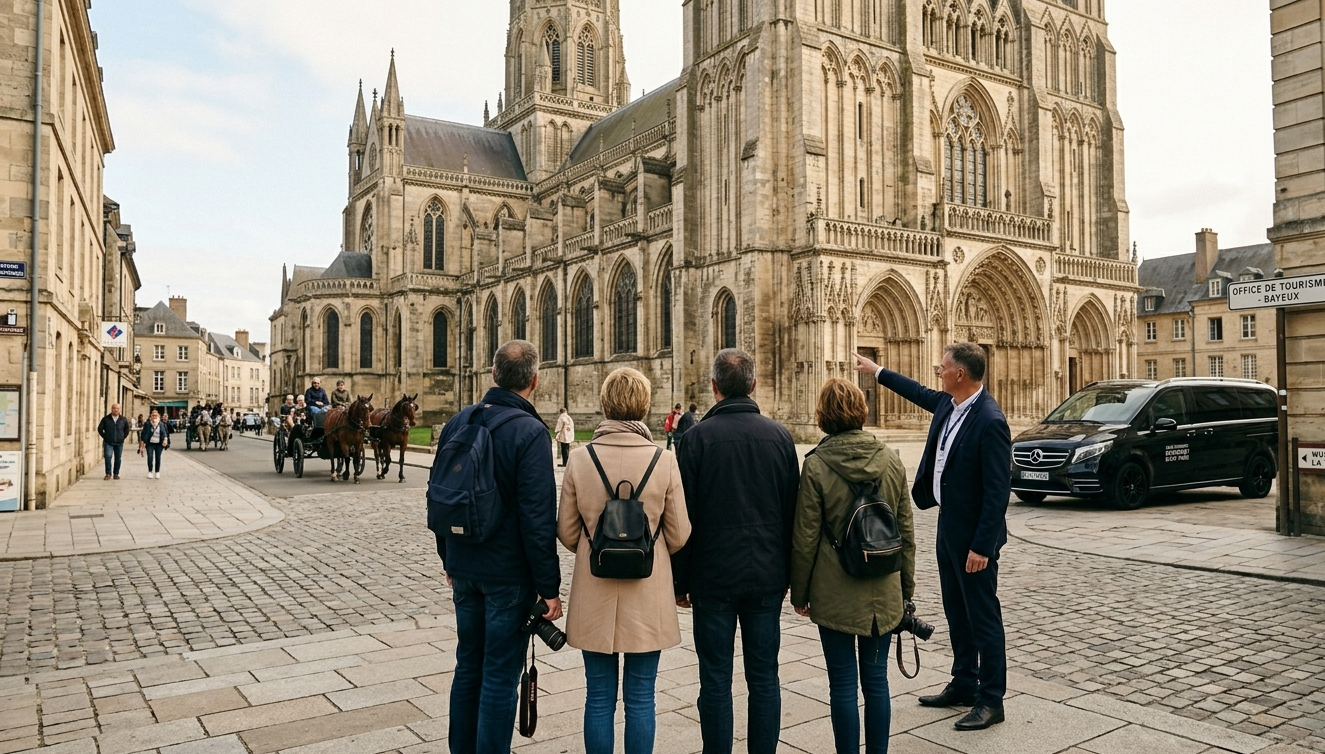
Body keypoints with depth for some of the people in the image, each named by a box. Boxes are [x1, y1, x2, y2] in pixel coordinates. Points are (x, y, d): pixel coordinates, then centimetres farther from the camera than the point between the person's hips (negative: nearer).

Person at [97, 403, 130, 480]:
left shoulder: (123, 420, 6)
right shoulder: (105, 419, 1)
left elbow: (126, 430, 17)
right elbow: (100, 429, 7)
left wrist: (122, 437, 8)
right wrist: (105, 437, 2)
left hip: (119, 443, 2)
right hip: (108, 443, -2)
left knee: (118, 459, 5)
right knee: (108, 457, -11)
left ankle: (116, 474, 13)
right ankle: (108, 474, -6)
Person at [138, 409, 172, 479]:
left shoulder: (162, 424, 4)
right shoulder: (147, 424, -1)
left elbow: (165, 433, 6)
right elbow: (143, 434, 1)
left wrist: (165, 439, -13)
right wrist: (142, 443, -2)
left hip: (159, 444, 1)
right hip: (150, 444, -1)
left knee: (158, 458, 3)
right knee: (150, 457, -9)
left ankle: (157, 472, 13)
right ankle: (150, 472, 4)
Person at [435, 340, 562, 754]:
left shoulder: (458, 424, 4)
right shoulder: (530, 431, -17)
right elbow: (538, 518, -20)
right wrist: (549, 587, -13)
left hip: (465, 569, 7)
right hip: (509, 574, -7)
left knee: (468, 666, 20)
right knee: (500, 677, 4)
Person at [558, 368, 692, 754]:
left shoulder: (580, 458, -8)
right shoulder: (665, 461, -10)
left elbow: (566, 532, 0)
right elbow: (679, 536, -3)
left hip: (594, 595, 1)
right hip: (648, 595, -1)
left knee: (599, 698, 13)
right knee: (640, 699, 11)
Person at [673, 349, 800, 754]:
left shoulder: (697, 436, -9)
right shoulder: (780, 436, 1)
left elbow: (684, 516, -7)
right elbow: (792, 512, 7)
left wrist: (679, 581, 2)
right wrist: (789, 575, 15)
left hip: (713, 579, -3)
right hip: (767, 577, 3)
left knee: (716, 679, 7)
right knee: (764, 678, 12)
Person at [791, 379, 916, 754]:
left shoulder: (816, 464, -11)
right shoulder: (891, 459, 0)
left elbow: (806, 537, -8)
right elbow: (906, 529, 6)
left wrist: (799, 592, 4)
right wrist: (906, 584, 16)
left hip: (835, 593, -3)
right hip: (883, 592, 4)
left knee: (843, 683, 6)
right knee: (876, 679, 14)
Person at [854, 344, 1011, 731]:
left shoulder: (990, 421, -23)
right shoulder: (949, 404, 2)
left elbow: (998, 490, -23)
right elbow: (920, 393, 26)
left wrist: (981, 546, -23)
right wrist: (878, 372, 34)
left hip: (973, 535, -9)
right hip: (948, 525, 9)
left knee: (982, 615, 4)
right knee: (956, 611, 19)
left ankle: (991, 700, 17)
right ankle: (963, 685, 33)